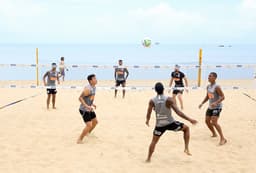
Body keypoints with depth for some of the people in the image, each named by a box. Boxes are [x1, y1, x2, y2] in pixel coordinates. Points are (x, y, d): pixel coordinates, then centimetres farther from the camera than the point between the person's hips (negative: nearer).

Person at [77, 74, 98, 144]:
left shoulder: (94, 87, 6)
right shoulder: (87, 89, -24)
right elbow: (80, 98, -25)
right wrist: (86, 106, -31)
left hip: (89, 109, 10)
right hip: (84, 109, -10)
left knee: (95, 121, 21)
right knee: (89, 125, -14)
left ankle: (88, 133, 43)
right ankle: (80, 139, 2)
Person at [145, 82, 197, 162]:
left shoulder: (152, 101, -8)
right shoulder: (169, 99, -16)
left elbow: (148, 114, -3)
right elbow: (178, 112, -19)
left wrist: (147, 121, 20)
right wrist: (190, 119, -15)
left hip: (159, 125, 2)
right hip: (170, 123, -2)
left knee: (154, 141, 19)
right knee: (186, 128, 20)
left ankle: (148, 159, 20)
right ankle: (186, 148, 14)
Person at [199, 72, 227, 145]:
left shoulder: (217, 87, -18)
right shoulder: (208, 86, 8)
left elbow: (222, 97, -21)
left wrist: (216, 103, -34)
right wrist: (202, 103, 10)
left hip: (217, 107, -9)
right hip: (210, 107, 9)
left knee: (214, 122, -18)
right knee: (207, 121, 13)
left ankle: (223, 138, -13)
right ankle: (214, 134, 35)